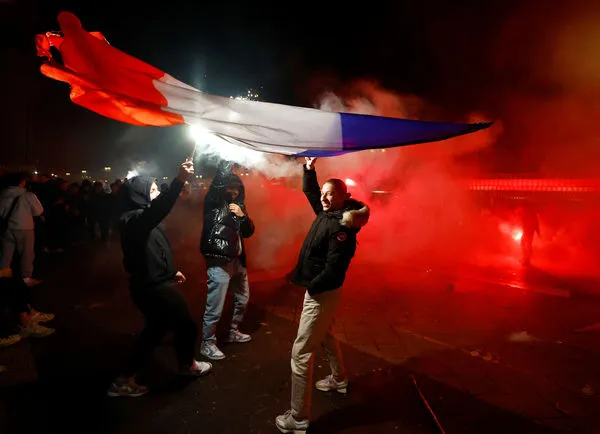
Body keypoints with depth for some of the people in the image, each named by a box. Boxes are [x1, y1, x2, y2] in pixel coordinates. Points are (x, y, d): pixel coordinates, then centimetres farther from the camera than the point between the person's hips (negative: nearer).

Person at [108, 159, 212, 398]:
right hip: (153, 287, -10)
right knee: (186, 327, 9)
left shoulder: (141, 219, 11)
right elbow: (159, 209, -46)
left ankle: (125, 380, 29)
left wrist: (171, 272, 25)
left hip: (153, 284, 10)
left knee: (155, 330, 21)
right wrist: (179, 181, -57)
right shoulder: (135, 218, -21)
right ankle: (187, 365, 35)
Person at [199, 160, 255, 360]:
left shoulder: (238, 206, 15)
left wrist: (242, 215, -7)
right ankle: (207, 344, 13)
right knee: (215, 308, -5)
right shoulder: (214, 202, -4)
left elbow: (248, 232, 11)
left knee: (242, 299, 21)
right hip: (219, 262, -8)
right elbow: (218, 180, -21)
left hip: (237, 260, 8)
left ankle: (233, 332, 40)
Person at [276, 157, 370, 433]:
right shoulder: (326, 212, 4)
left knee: (301, 352, -7)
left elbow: (334, 268, -27)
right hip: (318, 289, 10)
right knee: (323, 336, 29)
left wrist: (312, 287, -17)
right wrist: (309, 168, 11)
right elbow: (310, 191, 20)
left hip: (321, 292, -10)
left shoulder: (341, 225, -23)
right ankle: (339, 379, 50)